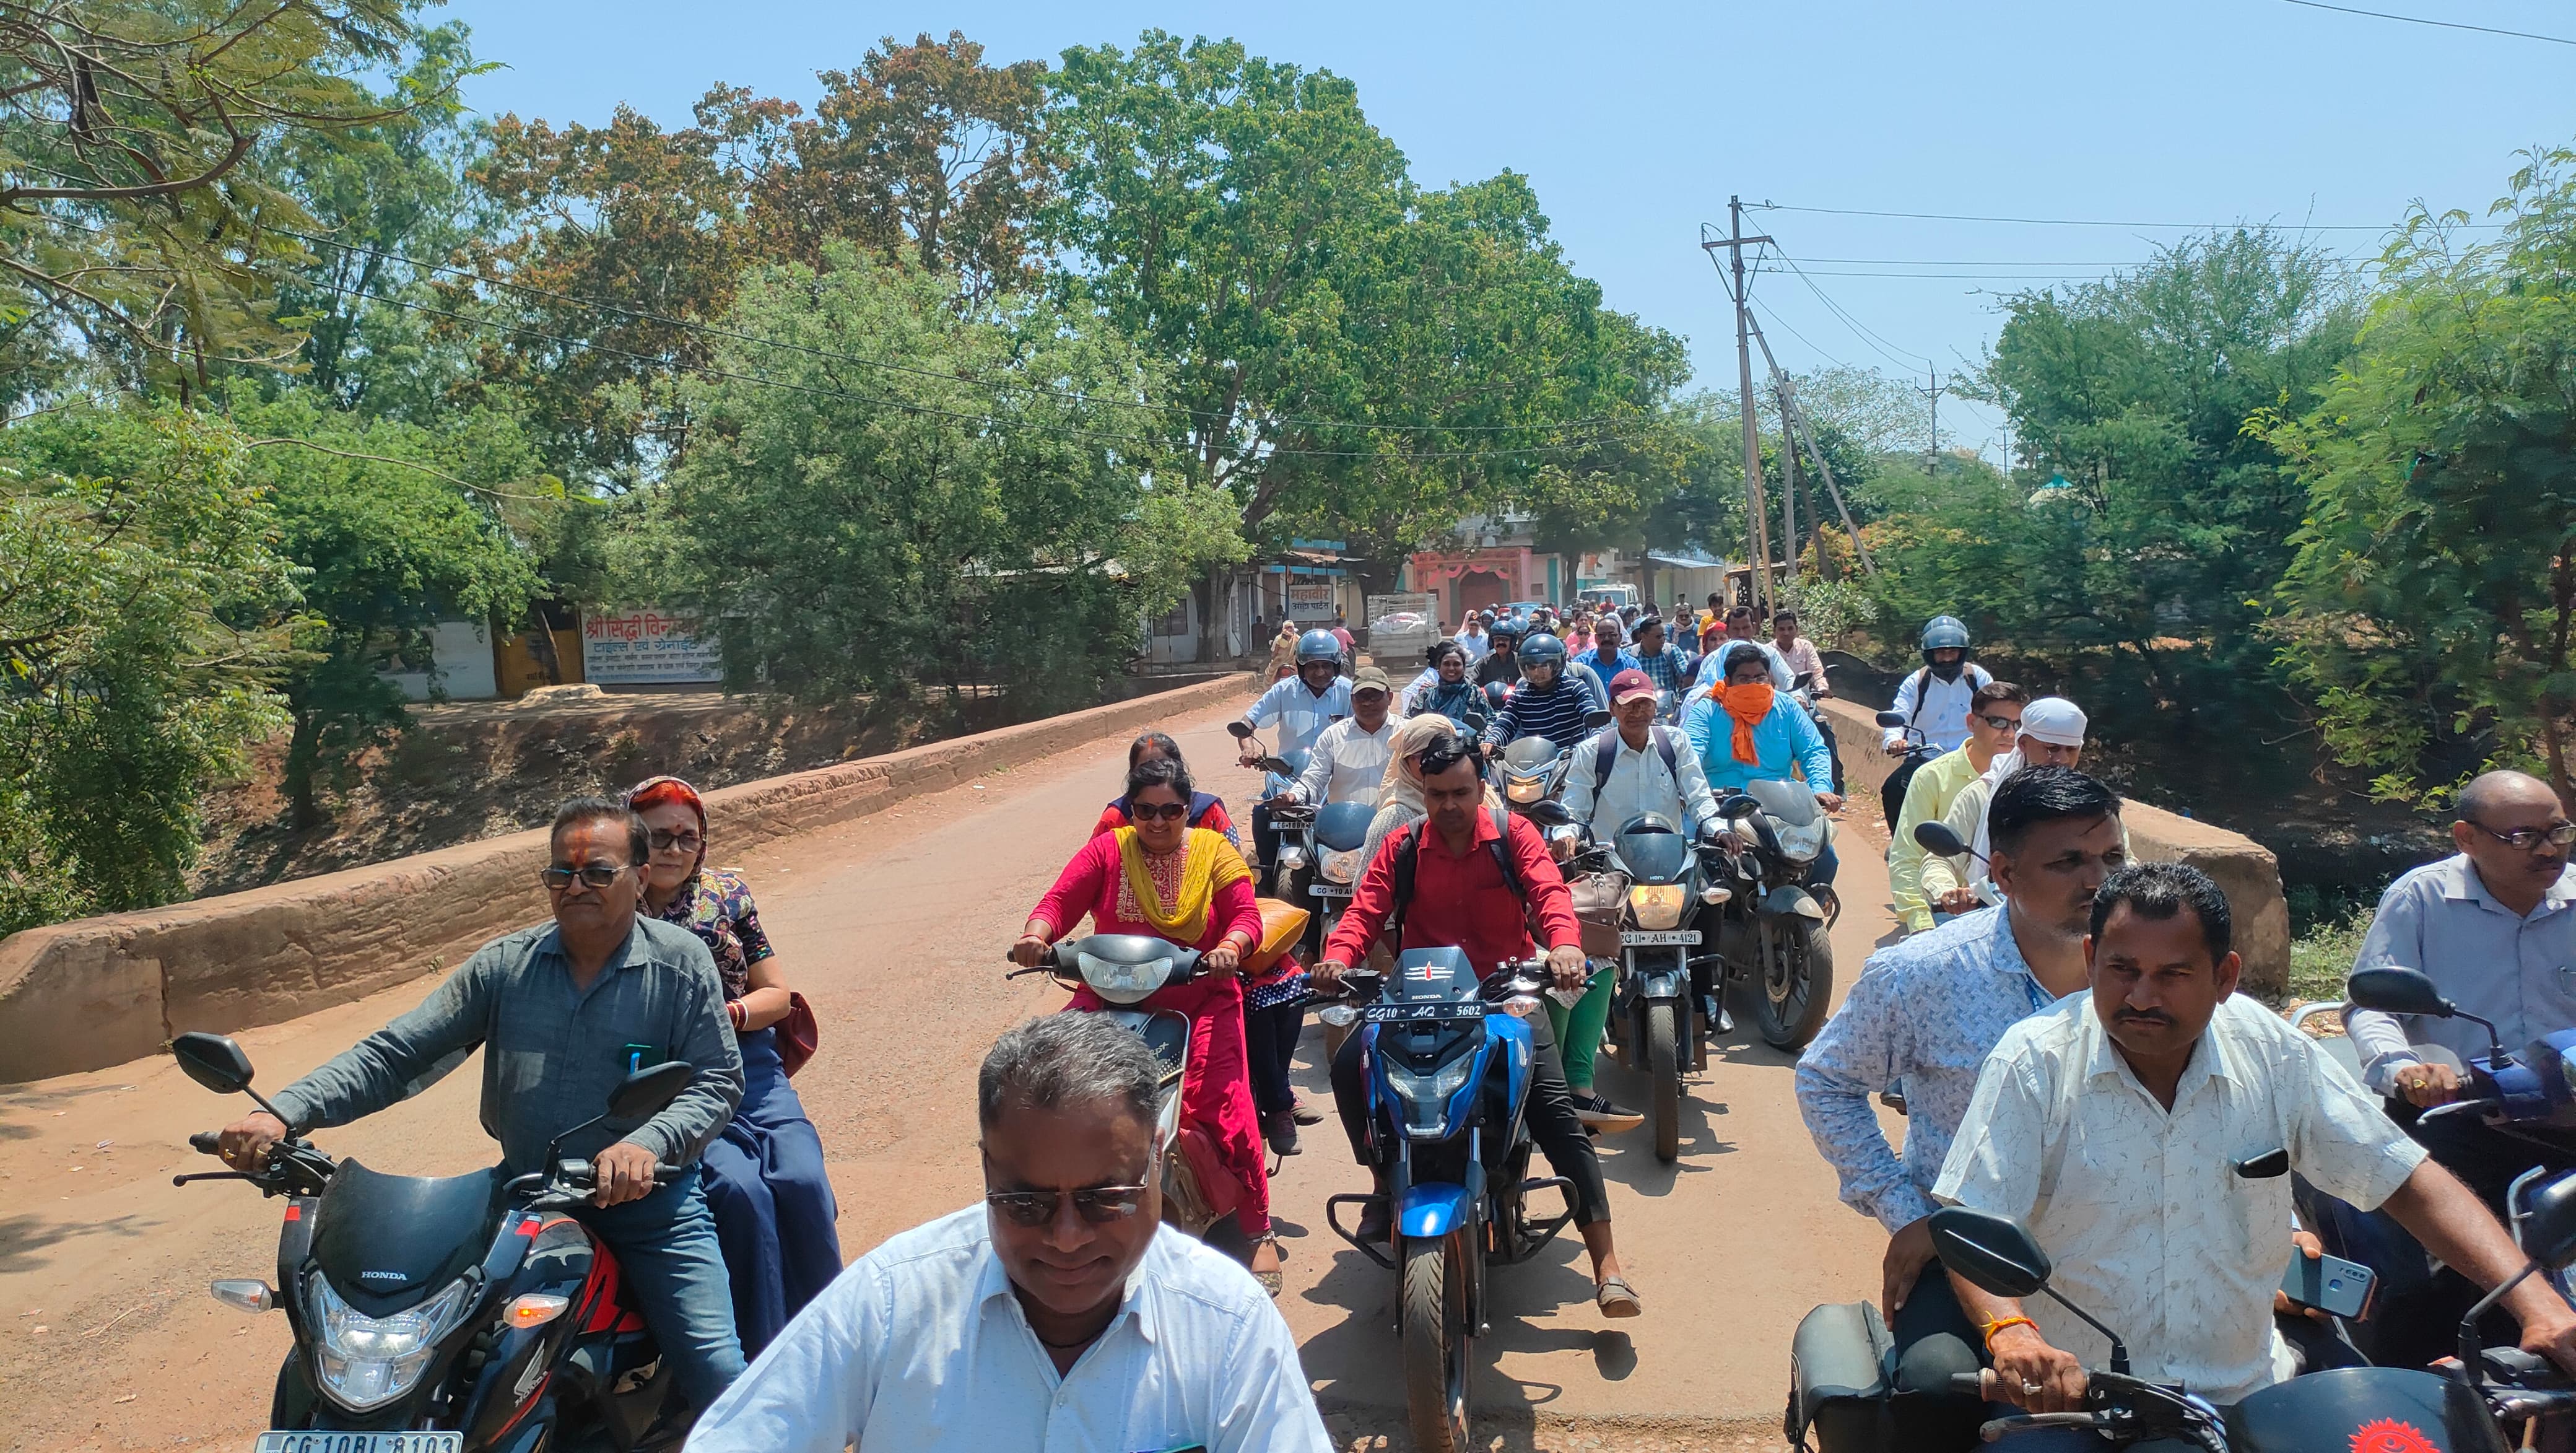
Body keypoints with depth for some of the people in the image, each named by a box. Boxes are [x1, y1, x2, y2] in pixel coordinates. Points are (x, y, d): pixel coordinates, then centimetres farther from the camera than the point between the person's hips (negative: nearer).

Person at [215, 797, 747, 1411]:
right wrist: (284, 1114, -14)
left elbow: (718, 1079, -9)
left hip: (650, 1203, -3)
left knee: (719, 1377, -14)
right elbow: (396, 1054, 0)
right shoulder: (505, 964, 4)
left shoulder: (682, 962, -4)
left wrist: (648, 1143, -28)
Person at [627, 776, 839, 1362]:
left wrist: (727, 1014, -10)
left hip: (748, 1066, 3)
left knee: (802, 1183, -19)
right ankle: (762, 1355, -12)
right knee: (738, 1191, -26)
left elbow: (778, 995, 8)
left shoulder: (729, 892, 8)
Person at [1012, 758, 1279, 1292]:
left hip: (1199, 1002, -1)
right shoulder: (1107, 852, 8)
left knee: (1225, 1106, -20)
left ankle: (1259, 1232, -4)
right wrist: (1036, 935, -26)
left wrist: (1230, 948, -27)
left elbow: (1247, 914, -4)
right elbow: (1060, 900, -3)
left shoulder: (1214, 852, 6)